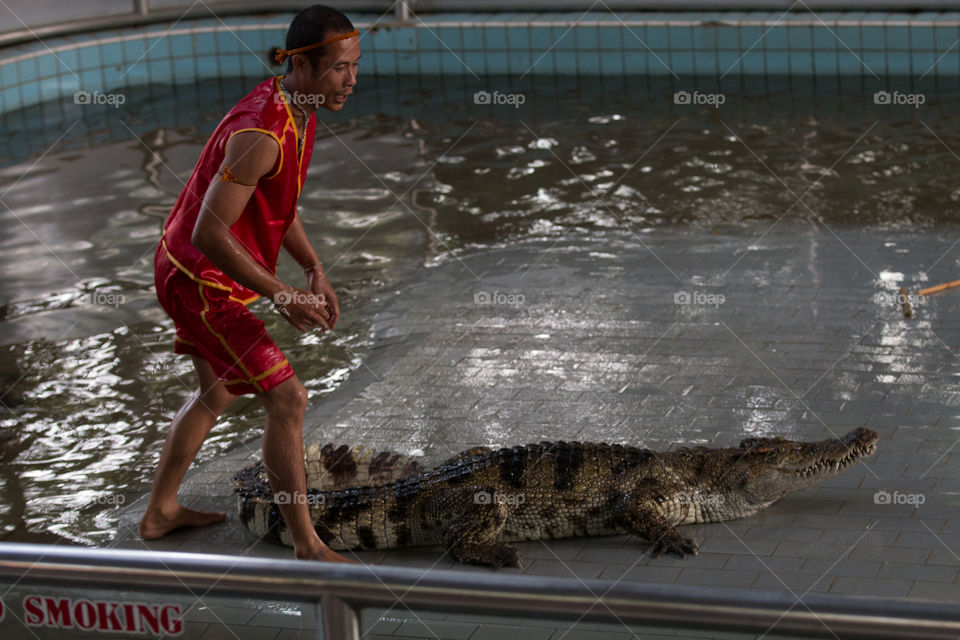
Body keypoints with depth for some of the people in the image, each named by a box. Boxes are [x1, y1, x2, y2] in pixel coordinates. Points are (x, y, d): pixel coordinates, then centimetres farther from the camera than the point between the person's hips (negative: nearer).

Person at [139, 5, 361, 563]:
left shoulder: (299, 110, 2)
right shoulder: (261, 134, -31)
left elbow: (281, 204, 16)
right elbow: (209, 233, -31)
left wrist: (316, 271, 7)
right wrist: (281, 295, -25)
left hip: (200, 274, 11)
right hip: (200, 281, -11)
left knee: (218, 391, 25)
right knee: (286, 397, -9)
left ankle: (161, 512, 40)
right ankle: (307, 546, -1)